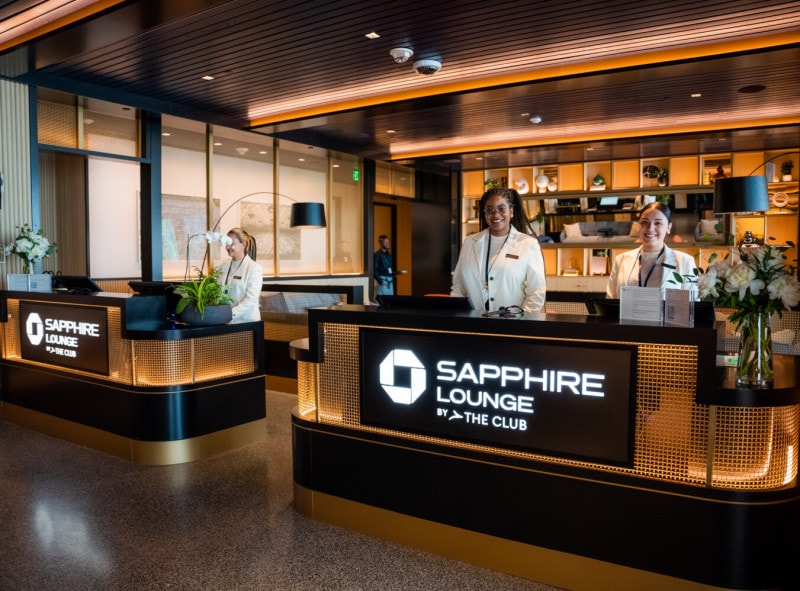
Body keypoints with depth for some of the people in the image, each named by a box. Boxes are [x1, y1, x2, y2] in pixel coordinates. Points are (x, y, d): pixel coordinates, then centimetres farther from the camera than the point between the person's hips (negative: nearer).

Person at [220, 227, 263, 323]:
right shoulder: (224, 267, 11)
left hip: (246, 320, -4)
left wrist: (231, 313, -23)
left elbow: (251, 299, -14)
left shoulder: (254, 268, -6)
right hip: (226, 320, 4)